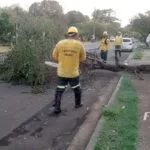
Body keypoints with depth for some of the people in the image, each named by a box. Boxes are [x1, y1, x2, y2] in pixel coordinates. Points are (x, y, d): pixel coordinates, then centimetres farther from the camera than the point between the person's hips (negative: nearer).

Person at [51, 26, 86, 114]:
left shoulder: (60, 43, -4)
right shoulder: (79, 44, -6)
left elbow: (54, 56, 4)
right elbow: (83, 58, 3)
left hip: (61, 72, 1)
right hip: (74, 72, -1)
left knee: (59, 90, 11)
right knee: (77, 89, 22)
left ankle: (56, 108, 10)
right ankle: (78, 104, 38)